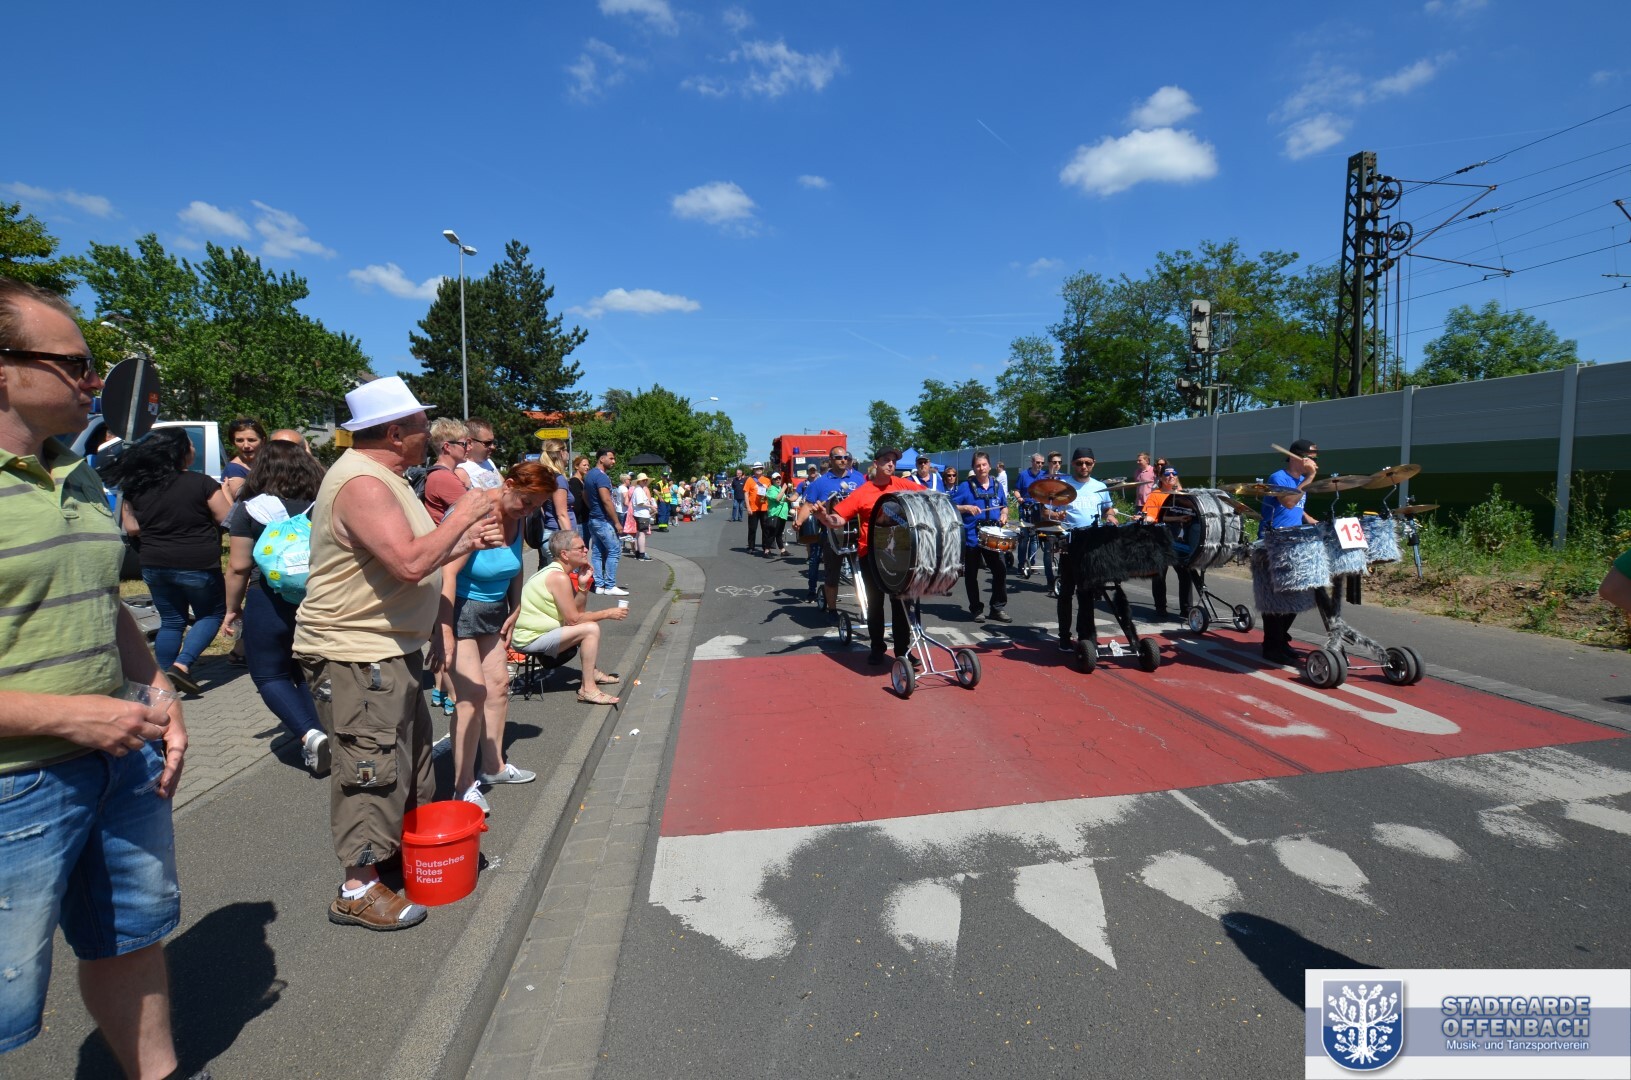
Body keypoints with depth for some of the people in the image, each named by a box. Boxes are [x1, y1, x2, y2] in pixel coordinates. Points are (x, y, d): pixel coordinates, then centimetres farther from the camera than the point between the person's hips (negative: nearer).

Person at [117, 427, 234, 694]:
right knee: (212, 614, 14)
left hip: (154, 566, 5)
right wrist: (225, 492, 7)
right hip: (197, 565, -5)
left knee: (171, 621, 18)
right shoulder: (201, 483, -15)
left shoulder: (137, 487, 0)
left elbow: (132, 527, 7)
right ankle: (182, 664, -3)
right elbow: (227, 519, -8)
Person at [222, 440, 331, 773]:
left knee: (270, 675, 9)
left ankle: (310, 735, -10)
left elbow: (238, 567, -6)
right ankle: (319, 740, 18)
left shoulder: (250, 509, -7)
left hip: (270, 603, -3)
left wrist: (232, 609, 7)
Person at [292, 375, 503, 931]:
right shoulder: (361, 483, -22)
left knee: (411, 747, 21)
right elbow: (409, 563, -33)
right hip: (357, 654, -11)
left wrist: (467, 541, 7)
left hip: (388, 647, 11)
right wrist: (461, 515, -22)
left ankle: (409, 845, 38)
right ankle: (359, 889, 12)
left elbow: (412, 555, 20)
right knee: (373, 766, -2)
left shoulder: (380, 477, 13)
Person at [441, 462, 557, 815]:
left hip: (493, 610, 8)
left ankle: (494, 766, 27)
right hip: (459, 611, -8)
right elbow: (448, 574, -30)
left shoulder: (518, 518, -1)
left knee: (498, 684, 11)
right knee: (472, 694, -11)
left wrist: (514, 611, 10)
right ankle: (464, 787, 0)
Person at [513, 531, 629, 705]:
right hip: (530, 639, -10)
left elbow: (578, 611, 9)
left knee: (589, 621, 19)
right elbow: (573, 619, -20)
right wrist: (608, 613, -11)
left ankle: (593, 672, 26)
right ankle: (588, 689, -16)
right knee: (591, 629, -20)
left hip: (531, 631, 10)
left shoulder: (554, 571, 9)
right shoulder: (559, 577, -21)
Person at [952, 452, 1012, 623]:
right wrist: (966, 508, -20)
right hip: (971, 538, -3)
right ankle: (976, 609, 20)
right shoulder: (965, 486, -5)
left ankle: (998, 608, 13)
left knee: (1000, 571, 1)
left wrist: (1004, 514, 2)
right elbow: (950, 506, -6)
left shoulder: (997, 486, 9)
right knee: (971, 575, 6)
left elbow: (1004, 505, 23)